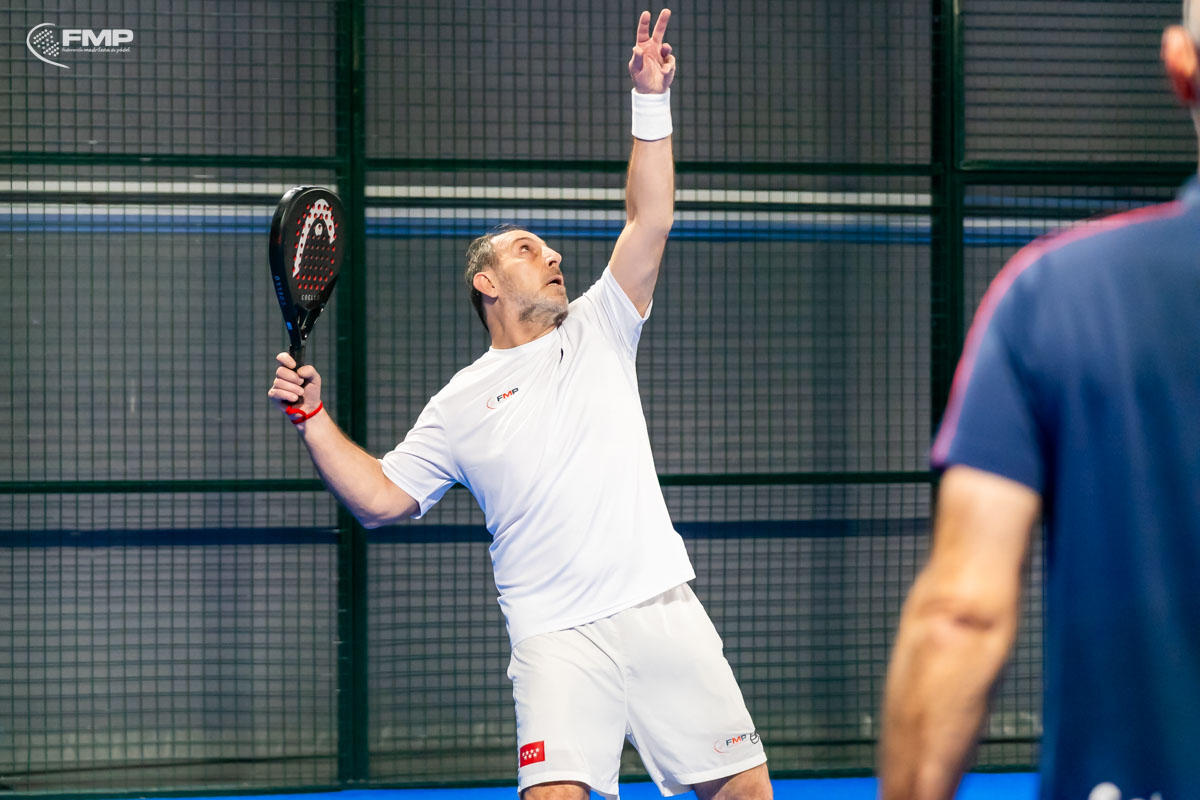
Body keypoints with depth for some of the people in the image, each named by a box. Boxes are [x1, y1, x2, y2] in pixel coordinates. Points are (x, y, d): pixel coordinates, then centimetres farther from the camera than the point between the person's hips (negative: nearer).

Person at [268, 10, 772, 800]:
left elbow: (649, 223, 6)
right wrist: (314, 419, -1)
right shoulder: (459, 406, 11)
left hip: (662, 609, 2)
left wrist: (652, 101, -3)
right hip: (560, 636, -2)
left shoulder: (597, 332, 15)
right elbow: (381, 498, 10)